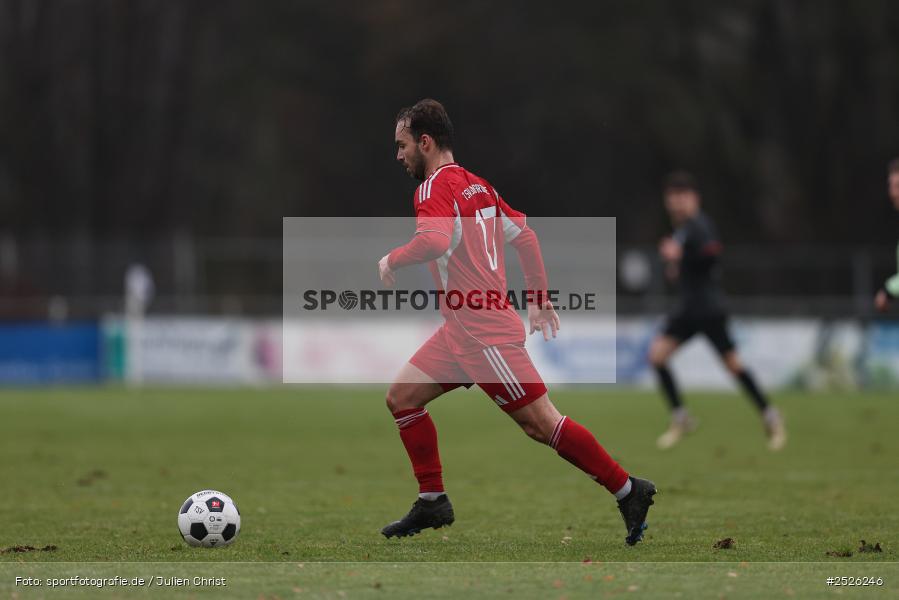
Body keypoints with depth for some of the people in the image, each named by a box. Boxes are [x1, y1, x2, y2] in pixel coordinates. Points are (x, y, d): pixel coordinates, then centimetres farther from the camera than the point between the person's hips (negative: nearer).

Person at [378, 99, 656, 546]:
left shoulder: (435, 187, -13)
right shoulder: (477, 185, 15)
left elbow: (435, 239, -32)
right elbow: (524, 235, 19)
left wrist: (392, 260, -14)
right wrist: (539, 300, 24)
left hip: (484, 333, -10)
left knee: (541, 424, -6)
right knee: (402, 398, 9)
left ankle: (628, 491, 0)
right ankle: (432, 503, 10)